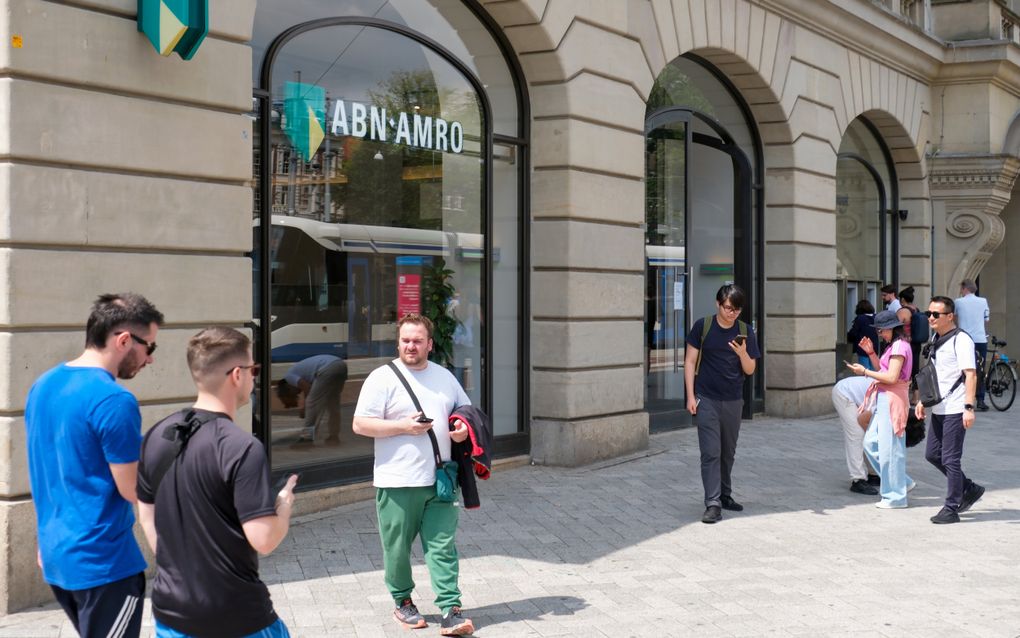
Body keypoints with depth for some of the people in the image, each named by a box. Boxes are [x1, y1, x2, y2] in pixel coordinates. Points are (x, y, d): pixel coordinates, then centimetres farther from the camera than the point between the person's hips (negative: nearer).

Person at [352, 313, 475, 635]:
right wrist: (403, 427, -16)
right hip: (397, 483, -3)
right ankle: (403, 601, 27)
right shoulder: (382, 378, -4)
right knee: (398, 548, 8)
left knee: (443, 547, 0)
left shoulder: (444, 376, 13)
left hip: (439, 480, 3)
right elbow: (360, 424, -8)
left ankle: (450, 611, 0)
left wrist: (464, 427, 1)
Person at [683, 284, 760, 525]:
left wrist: (743, 353, -17)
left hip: (733, 401, 3)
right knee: (711, 452, -8)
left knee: (728, 452, 15)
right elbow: (690, 361, -1)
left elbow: (750, 370, 4)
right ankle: (713, 504, -8)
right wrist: (690, 396, -7)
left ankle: (724, 495, 30)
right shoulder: (703, 326, -6)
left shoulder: (745, 331, 1)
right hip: (706, 399, -3)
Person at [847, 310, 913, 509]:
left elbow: (891, 377, -20)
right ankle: (901, 482, 20)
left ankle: (895, 496, 5)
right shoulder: (894, 346, 17)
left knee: (890, 447, -4)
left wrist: (865, 371, -14)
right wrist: (871, 353, 8)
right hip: (884, 399, 10)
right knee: (871, 442, 12)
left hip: (892, 400, -10)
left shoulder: (899, 346, -14)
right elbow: (882, 370, 18)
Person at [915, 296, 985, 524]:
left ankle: (951, 509, 6)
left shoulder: (960, 340, -12)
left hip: (955, 410, -9)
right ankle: (970, 489, 28)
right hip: (939, 409, 9)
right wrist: (923, 401, 19)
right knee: (932, 454, 12)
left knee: (950, 459, -4)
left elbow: (970, 375, -17)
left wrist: (969, 407, -23)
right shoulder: (936, 340, 13)